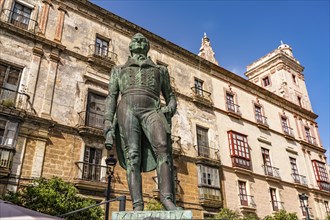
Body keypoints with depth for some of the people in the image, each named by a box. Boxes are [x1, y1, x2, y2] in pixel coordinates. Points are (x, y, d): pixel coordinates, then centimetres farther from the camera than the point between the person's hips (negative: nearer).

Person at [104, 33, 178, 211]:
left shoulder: (160, 69, 30)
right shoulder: (119, 69, 28)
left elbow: (170, 97, 26)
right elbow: (111, 98, 17)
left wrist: (170, 108, -1)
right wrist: (108, 127, 2)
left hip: (151, 110, 0)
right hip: (127, 108, 0)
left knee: (163, 147, -27)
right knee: (132, 155, -16)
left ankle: (167, 198, -33)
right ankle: (137, 206, -21)